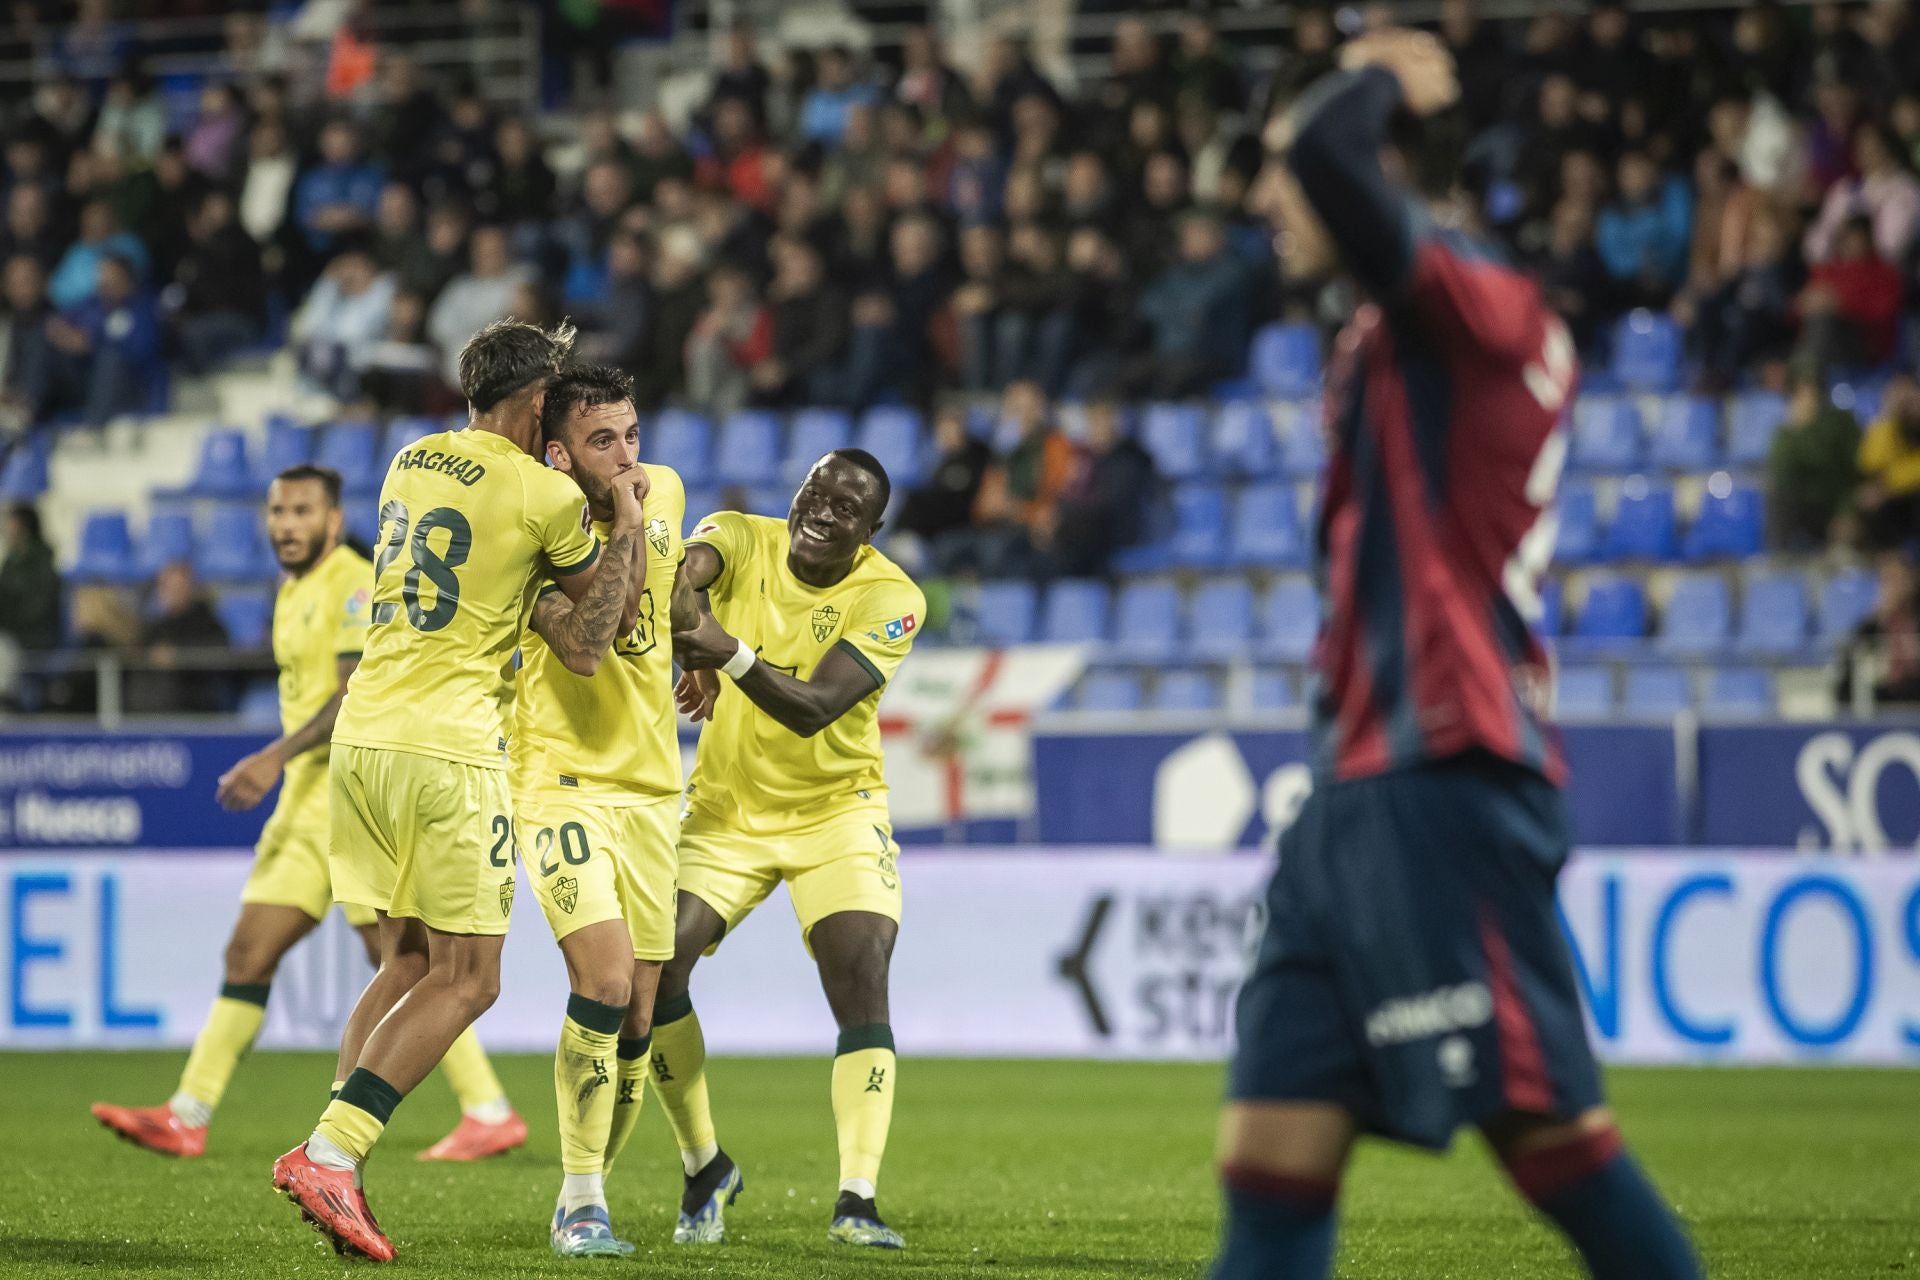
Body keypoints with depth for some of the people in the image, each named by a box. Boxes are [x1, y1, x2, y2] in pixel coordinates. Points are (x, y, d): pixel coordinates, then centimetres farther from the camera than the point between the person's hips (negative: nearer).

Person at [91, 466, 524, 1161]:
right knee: (249, 952, 4)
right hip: (309, 795, 9)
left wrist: (277, 756, -24)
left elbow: (359, 693, -20)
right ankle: (187, 1117, 4)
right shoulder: (294, 591, 18)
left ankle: (489, 1113, -3)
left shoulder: (354, 585, -11)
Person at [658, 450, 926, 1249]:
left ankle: (856, 1201, -15)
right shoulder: (743, 540, -9)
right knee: (650, 969, -12)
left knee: (862, 988, -18)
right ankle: (705, 1168, 8)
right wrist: (686, 652, -55)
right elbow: (681, 570, -33)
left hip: (835, 814, -2)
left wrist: (733, 654, -47)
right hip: (726, 809, 2)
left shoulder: (891, 599, -16)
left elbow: (814, 708, -29)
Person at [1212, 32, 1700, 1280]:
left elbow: (1325, 157, -23)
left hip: (1440, 787, -9)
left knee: (1550, 1129, -8)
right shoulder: (1395, 339, 21)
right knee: (1272, 1160, 2)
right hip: (1359, 791, 9)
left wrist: (1379, 80, -5)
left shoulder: (1482, 303, -9)